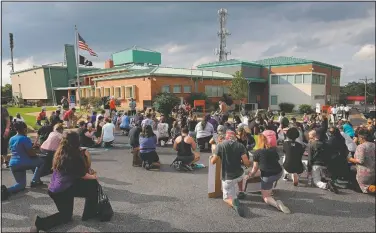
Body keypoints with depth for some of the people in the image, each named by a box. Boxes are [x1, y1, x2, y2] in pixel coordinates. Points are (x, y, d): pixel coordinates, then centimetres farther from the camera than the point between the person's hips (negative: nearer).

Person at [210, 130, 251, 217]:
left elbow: (213, 162, -5)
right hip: (239, 175, 3)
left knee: (227, 198, 12)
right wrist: (249, 163, 12)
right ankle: (241, 192, 37)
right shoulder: (240, 146, -6)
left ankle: (233, 202, -22)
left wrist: (210, 157, 18)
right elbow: (246, 162, -12)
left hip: (227, 177, -2)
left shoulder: (220, 145, -8)